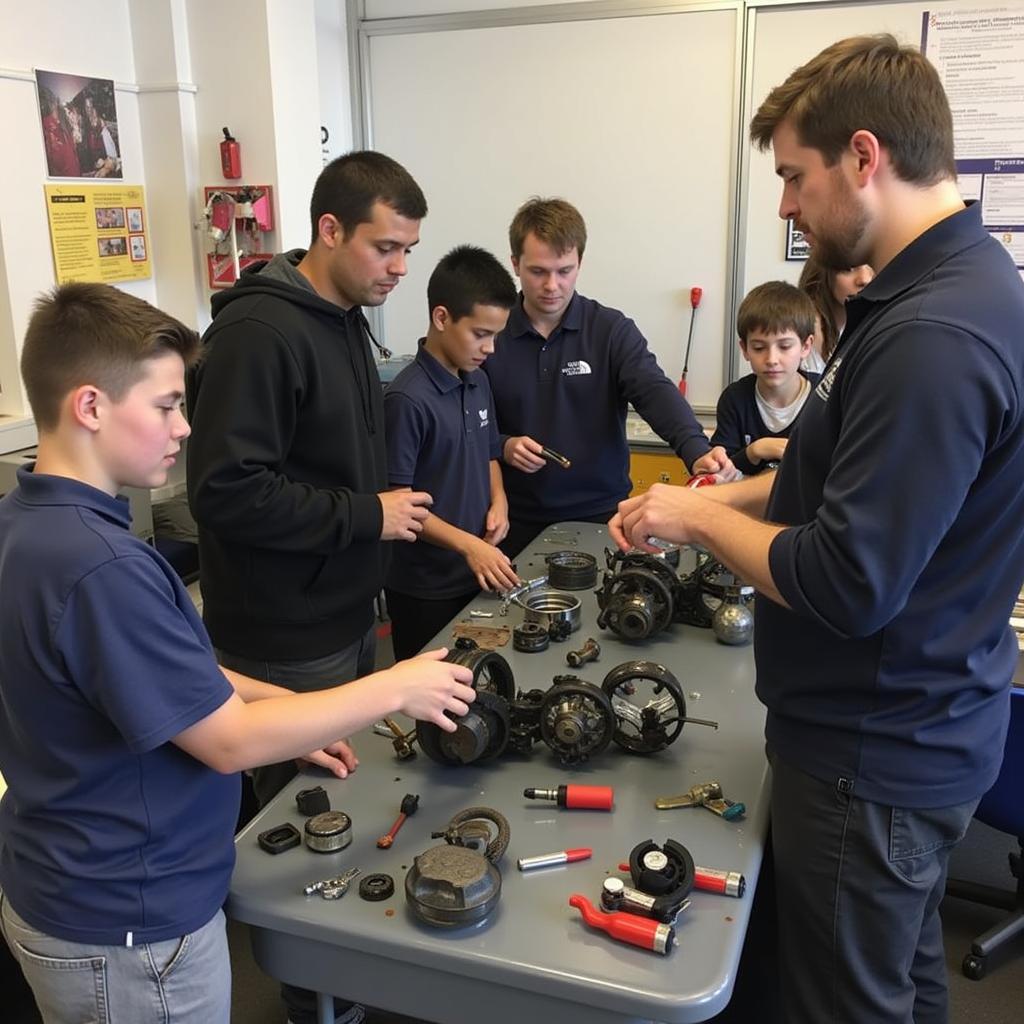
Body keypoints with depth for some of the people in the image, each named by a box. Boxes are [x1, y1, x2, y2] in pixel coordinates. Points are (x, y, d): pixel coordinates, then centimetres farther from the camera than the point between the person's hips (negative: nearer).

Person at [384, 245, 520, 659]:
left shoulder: (478, 382, 5)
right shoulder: (408, 399, -20)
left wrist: (498, 501, 0)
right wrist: (468, 544, -23)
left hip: (478, 575, 7)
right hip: (424, 589, -7)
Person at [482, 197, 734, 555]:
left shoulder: (613, 330, -5)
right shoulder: (492, 334, -3)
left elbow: (656, 391, -20)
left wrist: (697, 451, -37)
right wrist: (502, 447, -16)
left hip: (601, 516, 0)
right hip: (518, 521, 1)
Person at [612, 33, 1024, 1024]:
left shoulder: (934, 337, -29)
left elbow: (846, 587, -29)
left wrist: (700, 521, -13)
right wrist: (746, 494, 4)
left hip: (875, 757, -9)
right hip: (915, 734, 9)